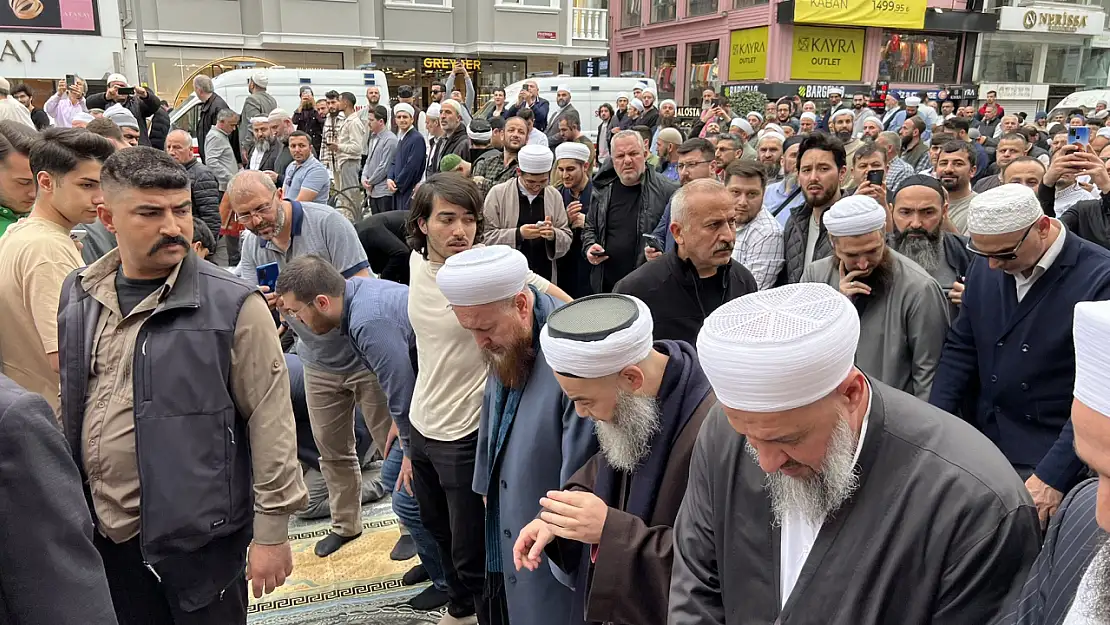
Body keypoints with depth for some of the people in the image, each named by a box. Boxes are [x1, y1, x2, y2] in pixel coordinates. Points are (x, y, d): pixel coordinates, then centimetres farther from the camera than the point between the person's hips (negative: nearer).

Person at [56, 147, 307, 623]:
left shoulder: (233, 305, -15)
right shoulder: (77, 294, 3)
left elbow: (270, 420, -14)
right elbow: (66, 405, 14)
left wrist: (272, 531, -13)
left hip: (197, 537, -5)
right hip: (103, 533, 5)